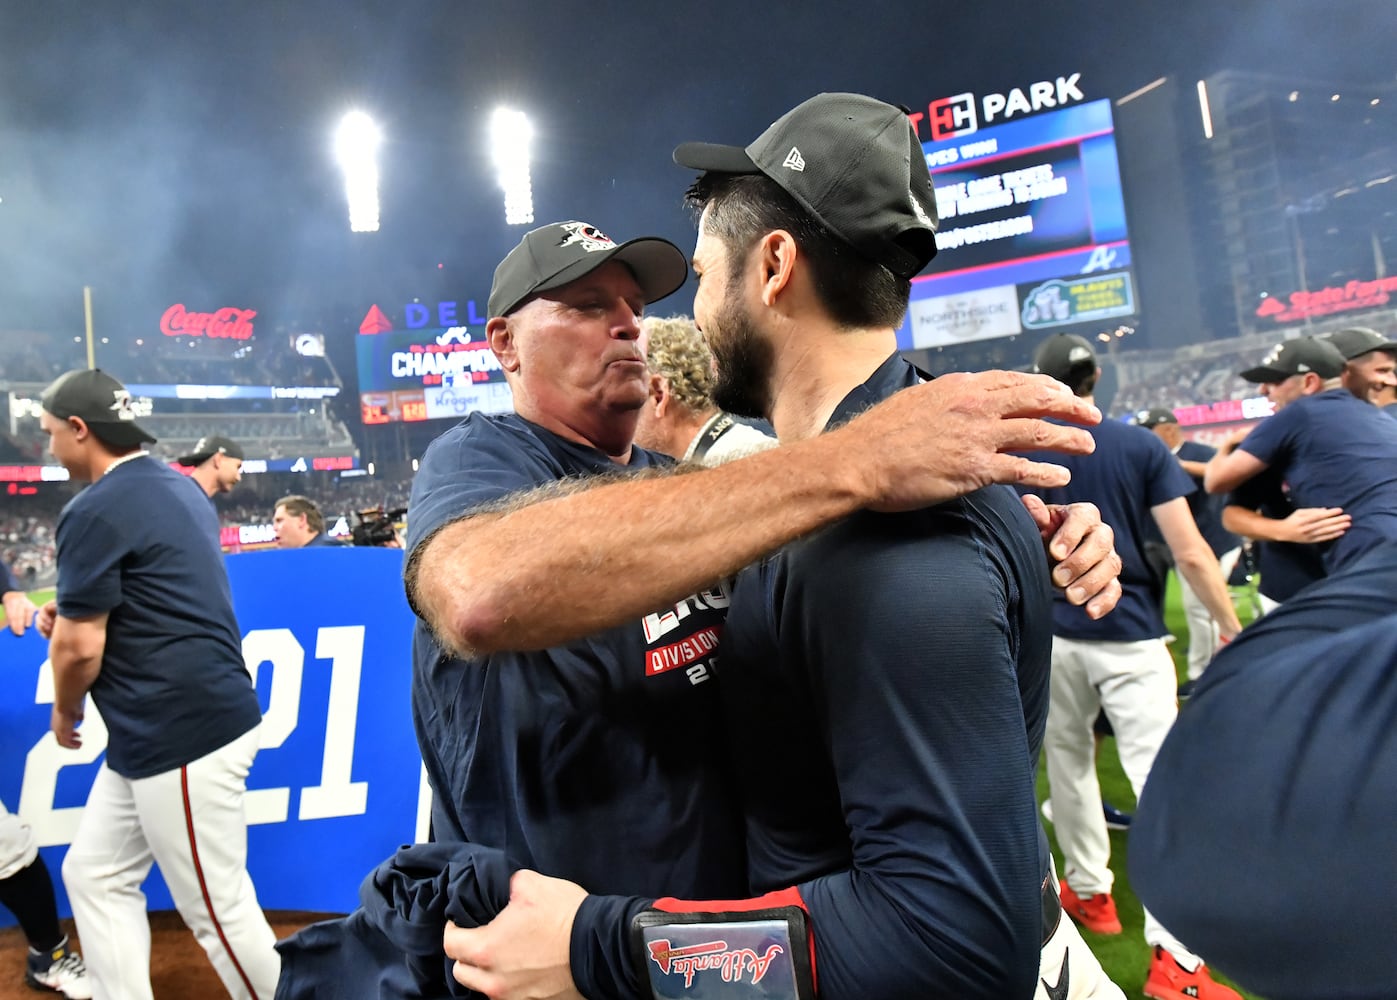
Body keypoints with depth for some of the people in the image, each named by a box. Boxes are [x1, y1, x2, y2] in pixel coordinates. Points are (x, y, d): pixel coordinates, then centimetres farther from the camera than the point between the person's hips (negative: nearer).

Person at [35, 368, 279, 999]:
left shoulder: (94, 510, -15)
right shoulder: (179, 488, 13)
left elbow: (80, 648, -15)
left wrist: (65, 713, 5)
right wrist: (77, 613, 16)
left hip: (183, 735, -10)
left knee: (220, 911, 1)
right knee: (95, 876, 20)